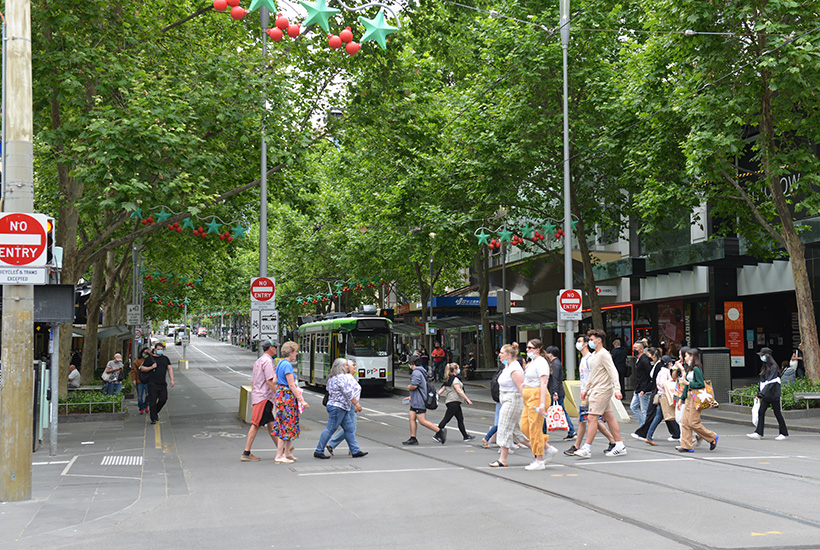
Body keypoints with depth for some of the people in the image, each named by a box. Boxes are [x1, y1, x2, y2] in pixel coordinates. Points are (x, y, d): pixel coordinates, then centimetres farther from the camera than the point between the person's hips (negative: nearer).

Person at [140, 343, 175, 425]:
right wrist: (151, 367, -11)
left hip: (163, 384, 3)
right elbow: (142, 369, 5)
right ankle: (153, 418, 3)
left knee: (163, 399, -1)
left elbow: (170, 369, 15)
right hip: (152, 384, -3)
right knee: (152, 401, -4)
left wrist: (172, 380, 4)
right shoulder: (149, 359, 3)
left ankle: (155, 412, 25)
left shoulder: (165, 359, 14)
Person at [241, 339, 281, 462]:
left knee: (271, 424, 10)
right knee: (256, 425, -9)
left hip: (257, 396, 10)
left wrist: (253, 401, 24)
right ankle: (246, 453, -9)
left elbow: (252, 382, 23)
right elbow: (270, 381, -18)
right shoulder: (267, 361, -10)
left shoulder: (258, 361, 21)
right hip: (264, 397, -10)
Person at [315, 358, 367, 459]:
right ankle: (318, 451, 0)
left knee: (350, 428, 9)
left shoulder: (333, 378, 16)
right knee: (330, 429, -6)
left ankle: (355, 451, 11)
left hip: (342, 409, 11)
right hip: (337, 407, -11)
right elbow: (348, 393, -19)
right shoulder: (341, 377, -16)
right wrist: (357, 404, -14)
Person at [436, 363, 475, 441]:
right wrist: (467, 399, -15)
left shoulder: (448, 379, 15)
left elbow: (442, 389, 12)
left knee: (460, 419, 10)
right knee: (446, 419, -8)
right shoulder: (455, 379, -13)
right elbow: (459, 391, -17)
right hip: (453, 402, -10)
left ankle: (466, 436, 13)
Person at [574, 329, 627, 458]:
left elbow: (613, 372, -19)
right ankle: (620, 446, 11)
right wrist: (586, 390, 25)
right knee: (609, 417, 9)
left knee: (592, 418, -11)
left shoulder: (604, 354, -13)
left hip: (602, 390, -10)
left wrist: (617, 389, -27)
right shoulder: (593, 355, 17)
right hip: (596, 390, 10)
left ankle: (587, 448, -10)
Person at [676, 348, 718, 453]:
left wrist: (687, 383, -15)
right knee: (685, 423, 4)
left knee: (693, 423, -7)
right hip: (688, 398, 9)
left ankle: (712, 437, 10)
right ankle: (686, 446, 6)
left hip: (695, 398, -9)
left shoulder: (696, 369, -14)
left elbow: (701, 384, -20)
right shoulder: (689, 369, 15)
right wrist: (682, 399, 18)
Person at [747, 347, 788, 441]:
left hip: (774, 394, -8)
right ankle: (758, 433, -1)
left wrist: (762, 392, -27)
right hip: (766, 395, 8)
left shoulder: (773, 367, -14)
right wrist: (759, 393, 17)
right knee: (761, 412, 0)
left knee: (777, 413, 1)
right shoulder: (764, 367, 13)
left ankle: (784, 433, 14)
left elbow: (770, 382, -22)